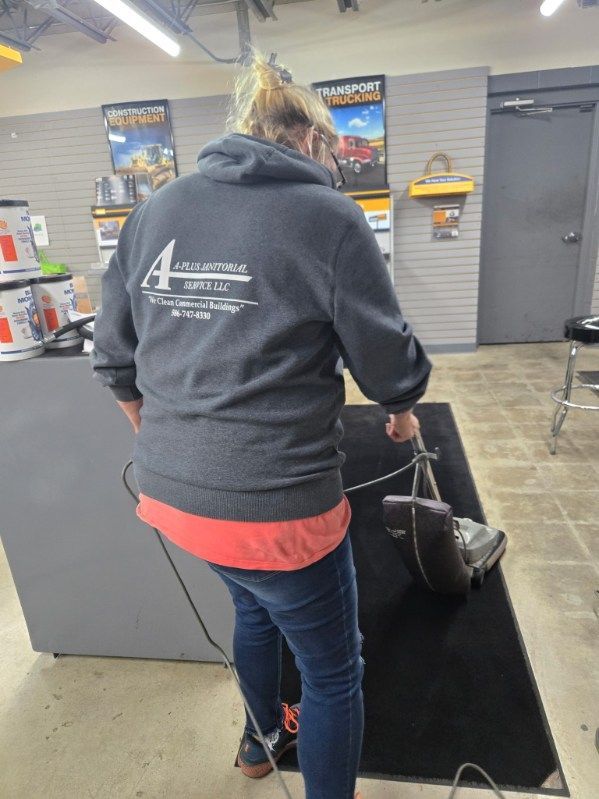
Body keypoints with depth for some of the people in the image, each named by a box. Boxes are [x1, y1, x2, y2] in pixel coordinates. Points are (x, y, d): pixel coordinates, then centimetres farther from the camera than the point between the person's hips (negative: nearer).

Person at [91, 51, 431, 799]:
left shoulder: (154, 209, 7)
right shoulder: (327, 214, -9)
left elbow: (114, 358, 10)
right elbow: (387, 357, -6)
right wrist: (402, 409, 17)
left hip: (171, 491, 8)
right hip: (273, 503, -7)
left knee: (254, 605, 34)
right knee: (333, 669, 19)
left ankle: (261, 739, 60)